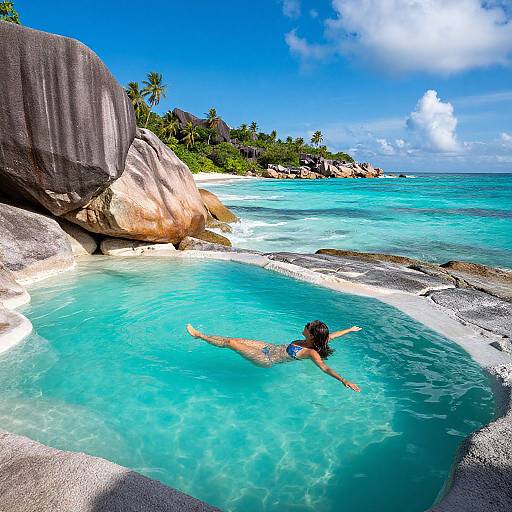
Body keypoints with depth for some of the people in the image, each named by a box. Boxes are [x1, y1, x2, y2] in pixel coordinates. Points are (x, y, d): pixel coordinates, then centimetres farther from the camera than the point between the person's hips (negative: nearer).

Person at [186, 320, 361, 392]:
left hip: (267, 360, -8)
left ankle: (199, 335, 14)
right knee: (235, 339, 9)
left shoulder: (311, 352, -24)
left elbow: (325, 368, -36)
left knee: (230, 342, -6)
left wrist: (344, 380, -51)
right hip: (270, 348, 8)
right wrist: (350, 329, 18)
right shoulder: (312, 342, -3)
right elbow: (331, 335, 10)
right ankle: (200, 335, 26)